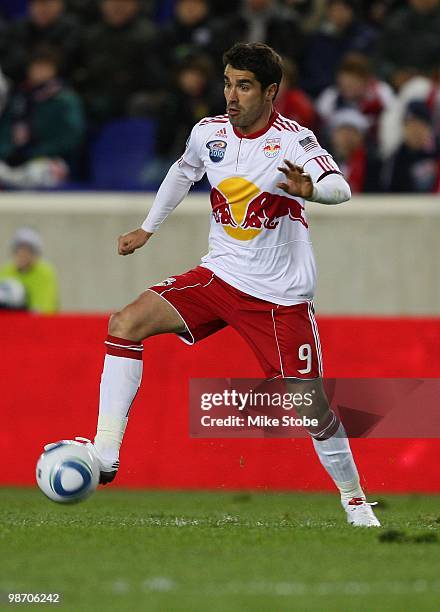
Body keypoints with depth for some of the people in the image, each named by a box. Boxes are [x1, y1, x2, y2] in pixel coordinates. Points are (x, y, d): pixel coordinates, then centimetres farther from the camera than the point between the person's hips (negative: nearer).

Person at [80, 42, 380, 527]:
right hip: (219, 274, 4)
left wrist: (309, 188, -54)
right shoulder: (209, 132, 1)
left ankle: (354, 499, 18)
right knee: (126, 323, -16)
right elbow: (183, 172, 24)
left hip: (282, 296, -4)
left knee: (311, 406, -5)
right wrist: (147, 228, 29)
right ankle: (104, 455, -18)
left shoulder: (293, 140, -15)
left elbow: (340, 188, -32)